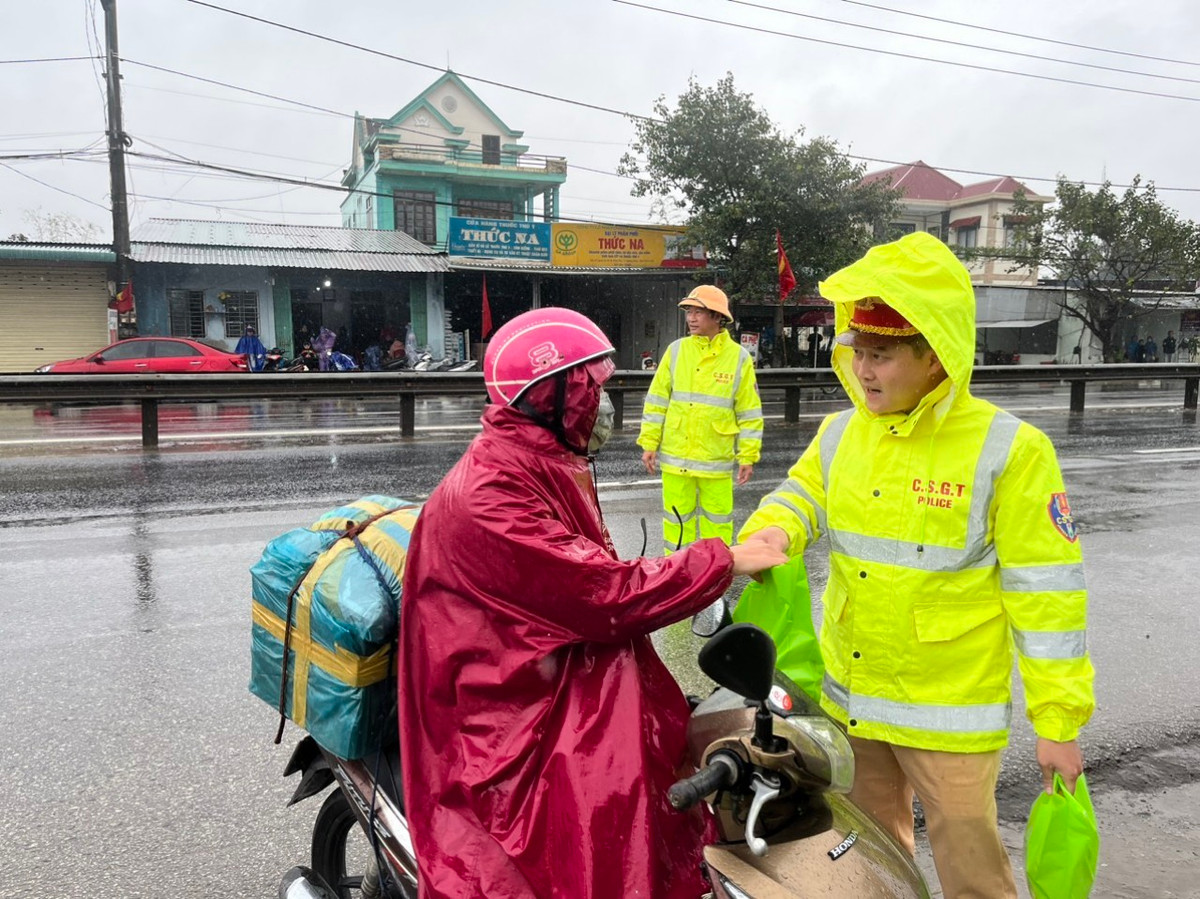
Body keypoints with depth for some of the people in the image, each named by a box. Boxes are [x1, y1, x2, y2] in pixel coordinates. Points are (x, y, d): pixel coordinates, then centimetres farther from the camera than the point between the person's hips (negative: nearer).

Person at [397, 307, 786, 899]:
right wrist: (722, 561, -15)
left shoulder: (549, 468, 11)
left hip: (563, 676, 9)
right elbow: (604, 595, -25)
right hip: (509, 718, -9)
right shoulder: (487, 495, -22)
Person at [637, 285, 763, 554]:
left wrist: (748, 456, 0)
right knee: (677, 517, 10)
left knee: (717, 519, 8)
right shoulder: (676, 351, 2)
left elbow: (749, 411, 1)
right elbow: (656, 401, 5)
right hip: (675, 456, 2)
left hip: (716, 458, -1)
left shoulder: (739, 357, -2)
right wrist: (649, 443, 2)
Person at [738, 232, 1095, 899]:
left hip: (950, 713, -5)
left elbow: (1046, 591, -14)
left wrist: (1058, 722, -12)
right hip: (848, 700, 5)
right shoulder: (840, 433, 1)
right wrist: (769, 534, -23)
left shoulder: (1008, 450, -15)